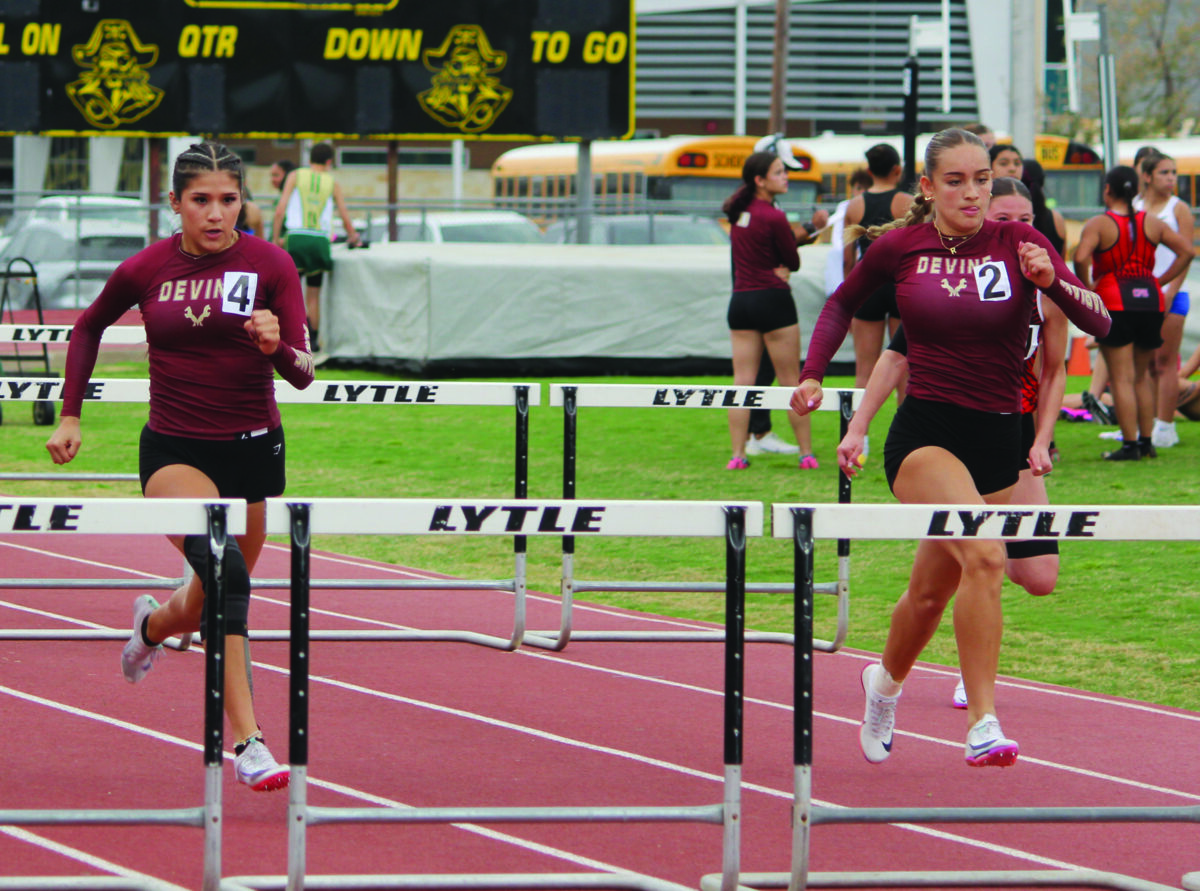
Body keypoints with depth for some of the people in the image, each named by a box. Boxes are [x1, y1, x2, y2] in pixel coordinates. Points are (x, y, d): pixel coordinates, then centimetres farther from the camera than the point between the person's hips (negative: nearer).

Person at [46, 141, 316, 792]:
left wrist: (276, 346, -30)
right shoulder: (145, 270, -3)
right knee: (223, 565, -30)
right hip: (174, 450, -2)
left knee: (212, 607, 16)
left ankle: (156, 621, 56)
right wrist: (70, 414, 13)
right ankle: (246, 740, -33)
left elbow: (303, 373, -8)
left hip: (252, 446, 2)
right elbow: (90, 328, 17)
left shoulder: (269, 264, -6)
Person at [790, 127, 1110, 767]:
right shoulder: (899, 246, 0)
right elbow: (843, 303, 21)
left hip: (998, 438, 3)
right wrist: (812, 373, 11)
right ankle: (982, 726, -26)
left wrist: (1053, 280, -28)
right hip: (924, 432, -3)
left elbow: (1097, 323, -10)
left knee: (932, 592, 12)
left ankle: (885, 681, 43)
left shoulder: (1017, 243, -1)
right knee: (984, 555, -27)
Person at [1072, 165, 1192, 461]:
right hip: (1149, 301, 5)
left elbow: (1081, 257, -23)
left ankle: (1130, 445, -6)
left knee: (1121, 378, -3)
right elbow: (1186, 250, 4)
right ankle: (1146, 441, 19)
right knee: (1142, 375, 17)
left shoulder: (1098, 225, -7)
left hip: (1114, 303, -5)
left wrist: (1086, 288, -8)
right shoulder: (1151, 223, 7)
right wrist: (1160, 281, 7)